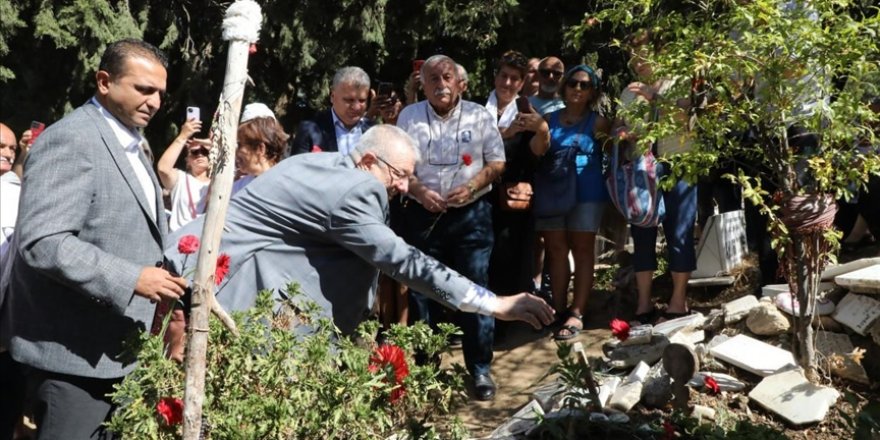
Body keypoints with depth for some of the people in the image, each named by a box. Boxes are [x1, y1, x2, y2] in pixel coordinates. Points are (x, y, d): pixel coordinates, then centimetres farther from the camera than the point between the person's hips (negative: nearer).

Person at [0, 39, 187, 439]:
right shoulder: (70, 140, -16)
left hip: (114, 346, 9)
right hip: (72, 349, -9)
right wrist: (131, 279, -28)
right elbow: (42, 242, -25)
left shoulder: (128, 144, 15)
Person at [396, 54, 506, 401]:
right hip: (424, 215, 1)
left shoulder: (479, 115, 3)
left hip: (472, 214, -1)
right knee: (422, 292, 6)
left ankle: (480, 369, 8)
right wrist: (420, 191, -12)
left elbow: (497, 163, 3)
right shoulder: (409, 116, 5)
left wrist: (472, 187, -13)